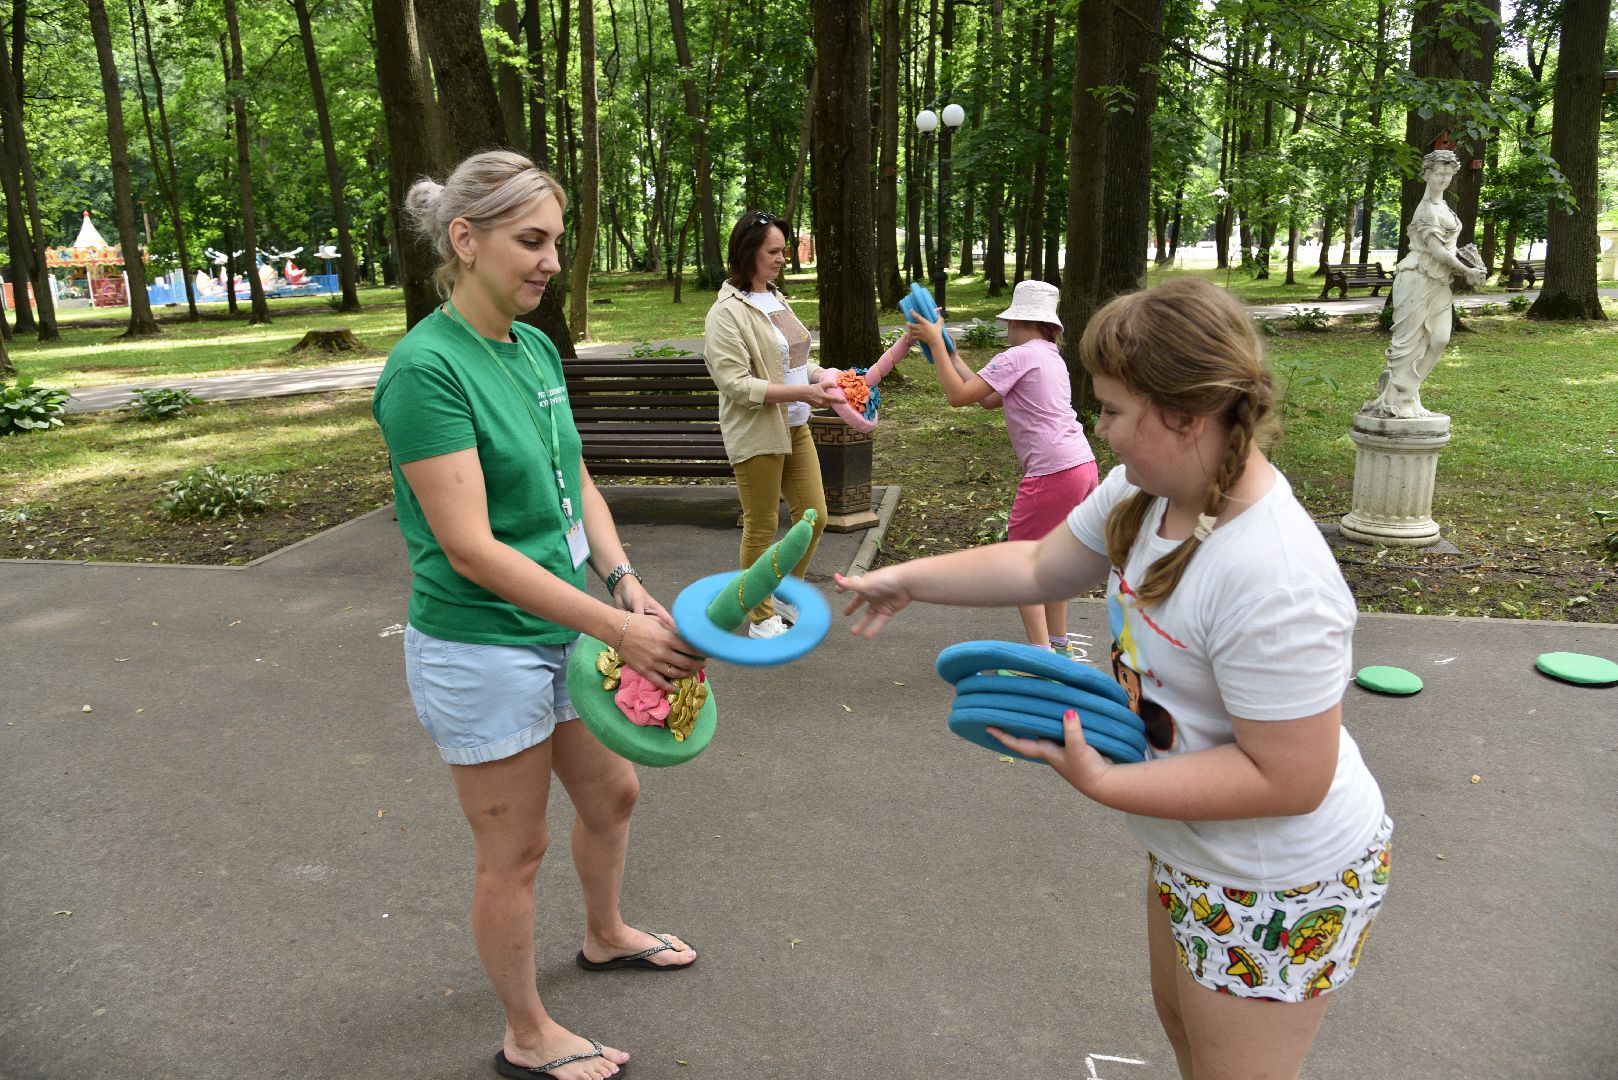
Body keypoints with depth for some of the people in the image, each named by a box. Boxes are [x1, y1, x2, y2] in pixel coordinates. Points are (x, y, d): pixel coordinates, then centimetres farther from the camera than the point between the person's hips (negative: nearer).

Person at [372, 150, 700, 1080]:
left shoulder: (537, 350, 3)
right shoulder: (427, 367, -22)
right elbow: (471, 548, -26)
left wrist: (624, 579, -7)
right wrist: (617, 627, -26)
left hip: (564, 630, 8)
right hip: (481, 648, -8)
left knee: (612, 794, 23)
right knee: (517, 849, 10)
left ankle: (606, 935, 52)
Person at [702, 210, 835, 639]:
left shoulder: (775, 299, 11)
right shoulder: (727, 312, -15)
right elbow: (736, 384, -21)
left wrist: (824, 377, 0)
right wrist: (800, 392, -26)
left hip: (795, 427, 8)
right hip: (756, 434, -8)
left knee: (814, 516, 12)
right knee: (761, 527, 5)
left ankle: (785, 597, 33)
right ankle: (761, 617, 22)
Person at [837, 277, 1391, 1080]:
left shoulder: (1271, 581, -37)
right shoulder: (1144, 491, -11)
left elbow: (1289, 780, -31)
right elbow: (1043, 566, 3)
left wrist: (1101, 782, -30)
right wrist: (908, 580, 1)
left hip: (1276, 887, -8)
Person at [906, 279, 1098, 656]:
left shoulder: (1018, 357, -10)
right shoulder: (1051, 356, 18)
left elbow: (958, 395, -12)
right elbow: (989, 400, 21)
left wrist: (935, 342, -4)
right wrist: (950, 353, 24)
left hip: (1053, 474, -9)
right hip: (1083, 466, 9)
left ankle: (1042, 653, 1)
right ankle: (1058, 643, 32)